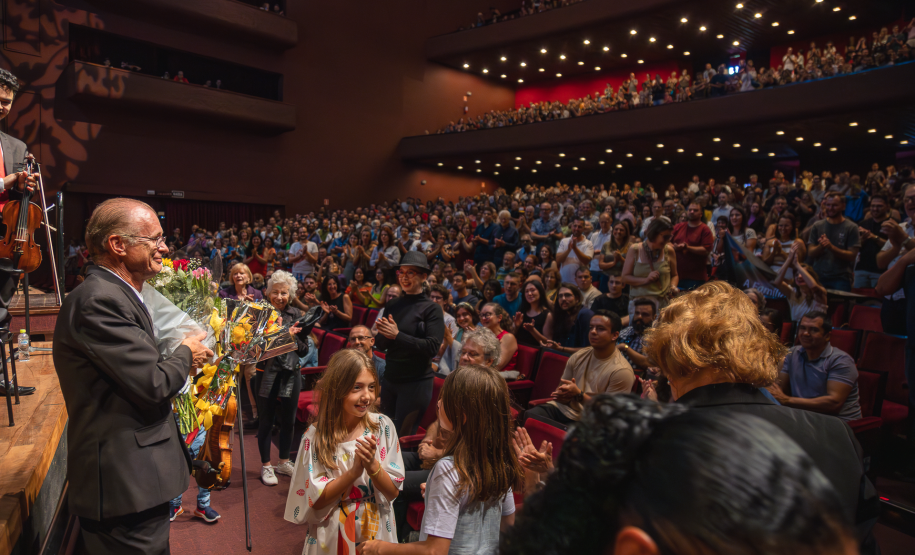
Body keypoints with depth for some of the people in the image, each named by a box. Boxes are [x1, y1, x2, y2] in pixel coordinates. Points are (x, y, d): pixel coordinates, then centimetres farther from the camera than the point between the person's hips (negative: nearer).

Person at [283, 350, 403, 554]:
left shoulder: (383, 426, -12)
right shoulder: (316, 436, -15)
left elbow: (393, 491, -9)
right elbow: (316, 501, -14)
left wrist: (372, 465, -26)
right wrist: (355, 471, -27)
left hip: (376, 531, 2)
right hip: (332, 535, -1)